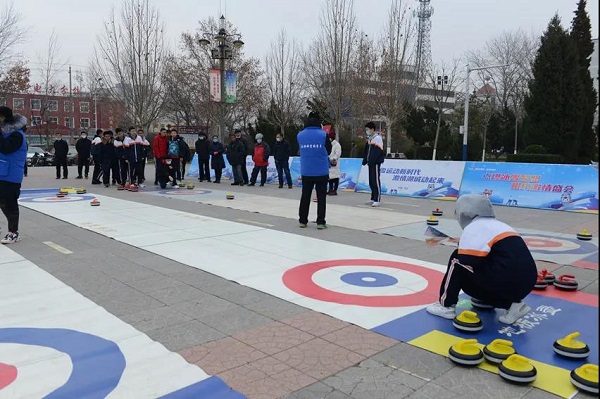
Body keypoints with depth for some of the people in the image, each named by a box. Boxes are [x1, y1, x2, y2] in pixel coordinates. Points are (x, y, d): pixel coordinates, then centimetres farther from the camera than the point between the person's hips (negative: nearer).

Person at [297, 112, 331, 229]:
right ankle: (320, 222, 4)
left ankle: (303, 220, 19)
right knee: (321, 196, 4)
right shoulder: (323, 134, -7)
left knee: (305, 196, 13)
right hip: (322, 172, -3)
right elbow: (328, 150, 3)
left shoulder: (300, 135, 0)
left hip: (306, 172, 3)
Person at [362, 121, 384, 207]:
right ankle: (373, 199, 20)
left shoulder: (378, 138, -10)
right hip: (370, 163, 9)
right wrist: (365, 161, 10)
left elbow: (378, 152, -18)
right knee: (371, 181, 12)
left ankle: (377, 200, -7)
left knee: (376, 181, -9)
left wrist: (371, 161, -23)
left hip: (375, 163, -9)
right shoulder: (369, 138, 18)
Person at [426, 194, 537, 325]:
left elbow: (466, 262, -10)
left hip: (505, 284, -8)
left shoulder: (473, 228, 0)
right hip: (527, 284, 8)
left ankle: (446, 305, 6)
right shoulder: (502, 225, 25)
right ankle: (511, 304, 12)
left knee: (457, 258, 5)